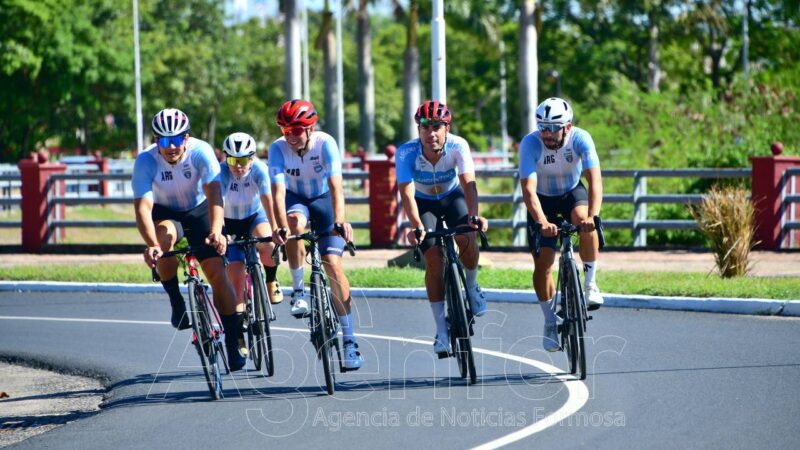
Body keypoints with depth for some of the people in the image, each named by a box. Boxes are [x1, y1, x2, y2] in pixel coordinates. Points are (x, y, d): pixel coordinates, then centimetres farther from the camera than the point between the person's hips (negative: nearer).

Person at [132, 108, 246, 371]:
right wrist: (151, 245, -52)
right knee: (166, 236, -35)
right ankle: (176, 303, -16)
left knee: (217, 273, -12)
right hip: (166, 212, 0)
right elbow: (143, 206, -35)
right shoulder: (146, 160, -27)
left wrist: (216, 231, -56)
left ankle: (233, 346, -3)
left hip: (199, 210, 0)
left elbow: (213, 192, -39)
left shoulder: (201, 152, -27)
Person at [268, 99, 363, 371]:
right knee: (295, 222, -37)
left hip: (324, 199, -1)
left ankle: (349, 340, -11)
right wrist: (280, 226, -50)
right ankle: (298, 290, -16)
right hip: (296, 198, 1)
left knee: (333, 264, -16)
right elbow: (278, 190, -34)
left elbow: (336, 186, -37)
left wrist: (340, 221, -53)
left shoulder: (325, 144, -27)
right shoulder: (278, 148, -24)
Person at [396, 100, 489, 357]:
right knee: (434, 259, -16)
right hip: (424, 202, -1)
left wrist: (473, 215, -54)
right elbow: (407, 192, -37)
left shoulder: (458, 146, -28)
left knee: (467, 239, -26)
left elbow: (468, 183, -38)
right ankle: (442, 331, -8)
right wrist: (416, 226, -52)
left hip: (452, 197, 1)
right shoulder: (406, 153, -30)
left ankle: (471, 287, 7)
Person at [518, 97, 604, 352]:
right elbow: (529, 189, -36)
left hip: (572, 193, 0)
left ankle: (590, 284, -17)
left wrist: (592, 215, -53)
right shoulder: (530, 144, -29)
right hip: (543, 200, 0)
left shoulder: (580, 139, -27)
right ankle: (550, 323, 13)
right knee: (542, 264, -6)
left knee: (583, 220, -35)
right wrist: (542, 222, -52)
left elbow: (595, 180, -36)